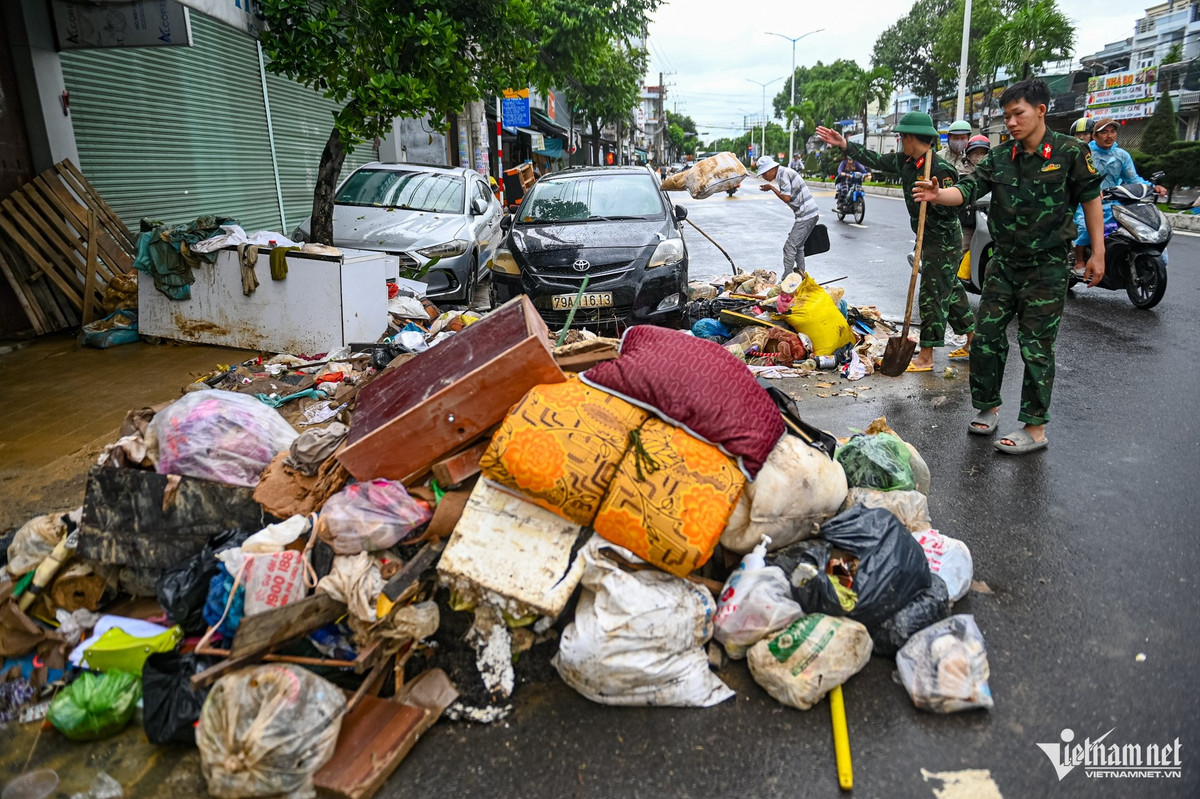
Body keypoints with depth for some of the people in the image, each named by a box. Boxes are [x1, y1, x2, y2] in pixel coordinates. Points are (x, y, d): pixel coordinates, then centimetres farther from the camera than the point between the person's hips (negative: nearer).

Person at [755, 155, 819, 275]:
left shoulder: (784, 173, -14)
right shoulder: (782, 173, 15)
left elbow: (786, 198, -18)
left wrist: (771, 187, -7)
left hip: (806, 215, -10)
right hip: (809, 214, 10)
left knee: (789, 247, -9)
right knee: (798, 246, 17)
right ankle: (801, 274, 23)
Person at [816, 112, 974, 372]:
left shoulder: (940, 169, -22)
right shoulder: (906, 162, 5)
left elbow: (953, 207, -22)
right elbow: (877, 160, 11)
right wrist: (844, 144, 9)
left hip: (944, 243, -10)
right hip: (929, 240, 10)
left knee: (932, 296, -6)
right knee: (951, 291, 16)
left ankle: (926, 356, 0)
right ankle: (972, 343, 28)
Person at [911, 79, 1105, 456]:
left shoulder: (1069, 151, -6)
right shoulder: (999, 156, 3)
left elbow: (1091, 198, 0)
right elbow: (968, 189, -8)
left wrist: (1097, 252, 0)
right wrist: (938, 194, -30)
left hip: (1047, 265, -4)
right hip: (1004, 262, 4)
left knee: (1036, 345, -1)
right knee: (986, 336, 5)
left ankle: (1035, 427, 9)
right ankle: (988, 406, 25)